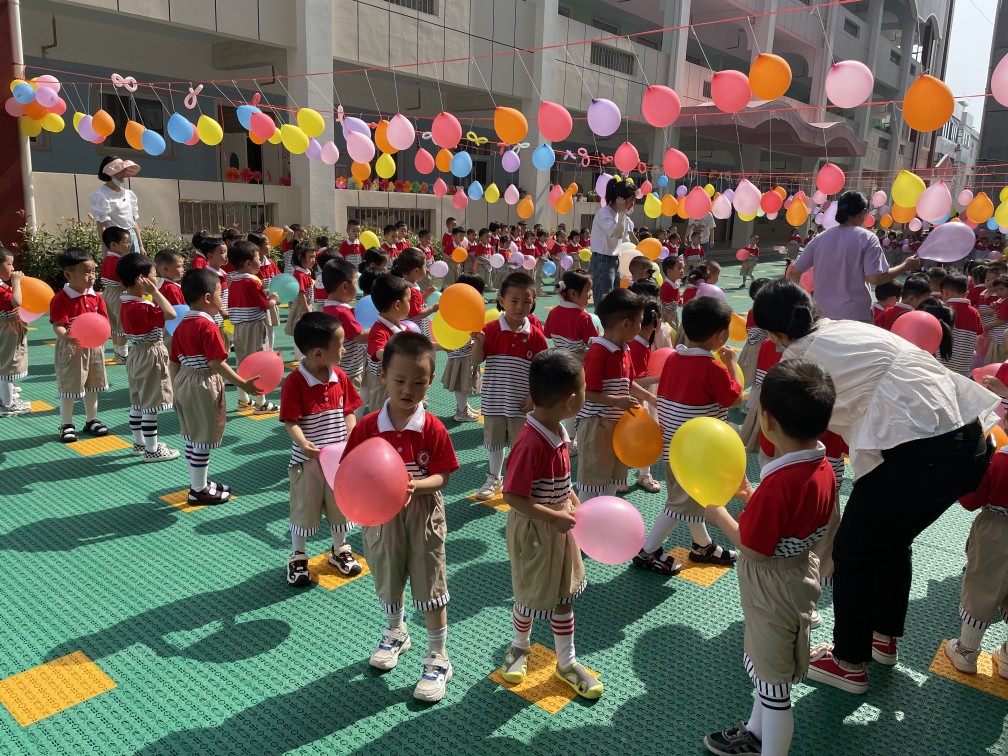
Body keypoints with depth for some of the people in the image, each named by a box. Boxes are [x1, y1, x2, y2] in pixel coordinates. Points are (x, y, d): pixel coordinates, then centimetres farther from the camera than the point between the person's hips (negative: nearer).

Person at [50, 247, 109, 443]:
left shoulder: (95, 297, 1)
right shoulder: (61, 299, -18)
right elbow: (58, 325, -24)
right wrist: (66, 336, -45)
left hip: (94, 347, 6)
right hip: (71, 348, -6)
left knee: (92, 386, 17)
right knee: (68, 387, 4)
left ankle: (92, 420, 33)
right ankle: (66, 425, 18)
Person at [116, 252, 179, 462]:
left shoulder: (127, 304, 5)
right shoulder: (141, 307, -25)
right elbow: (171, 314, -33)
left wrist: (152, 295, 5)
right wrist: (155, 292, -24)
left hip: (137, 354, 10)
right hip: (151, 356, -10)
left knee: (137, 402, 18)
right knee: (150, 405, -2)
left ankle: (139, 443, 30)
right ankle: (152, 450, 5)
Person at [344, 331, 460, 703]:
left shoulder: (433, 429, -15)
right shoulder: (367, 427, -12)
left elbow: (442, 476, -12)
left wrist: (415, 485, -30)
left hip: (423, 516, -2)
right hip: (381, 516, 2)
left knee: (430, 586, 6)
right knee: (389, 581, 22)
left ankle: (438, 660, 23)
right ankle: (395, 634, 50)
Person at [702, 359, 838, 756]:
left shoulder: (777, 485, -34)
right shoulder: (824, 468, -7)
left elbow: (754, 549, -23)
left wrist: (718, 514, -10)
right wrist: (751, 497, 8)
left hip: (773, 591, -10)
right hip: (800, 575, 10)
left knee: (774, 685, 11)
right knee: (766, 668, 29)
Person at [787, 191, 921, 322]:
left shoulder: (820, 238, 5)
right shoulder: (867, 238, -6)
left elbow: (793, 272, 6)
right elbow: (875, 278, -14)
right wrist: (906, 266, 1)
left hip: (822, 315, 4)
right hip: (855, 316, -4)